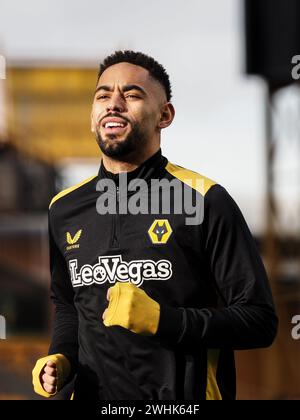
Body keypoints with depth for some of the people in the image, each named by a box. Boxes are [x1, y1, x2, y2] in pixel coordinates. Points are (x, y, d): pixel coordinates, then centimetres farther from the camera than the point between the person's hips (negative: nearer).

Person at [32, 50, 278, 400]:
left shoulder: (205, 201, -11)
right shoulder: (63, 209, 4)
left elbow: (260, 321, -13)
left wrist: (160, 319, -23)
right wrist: (61, 360, 0)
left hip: (186, 397, -4)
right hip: (92, 395, 4)